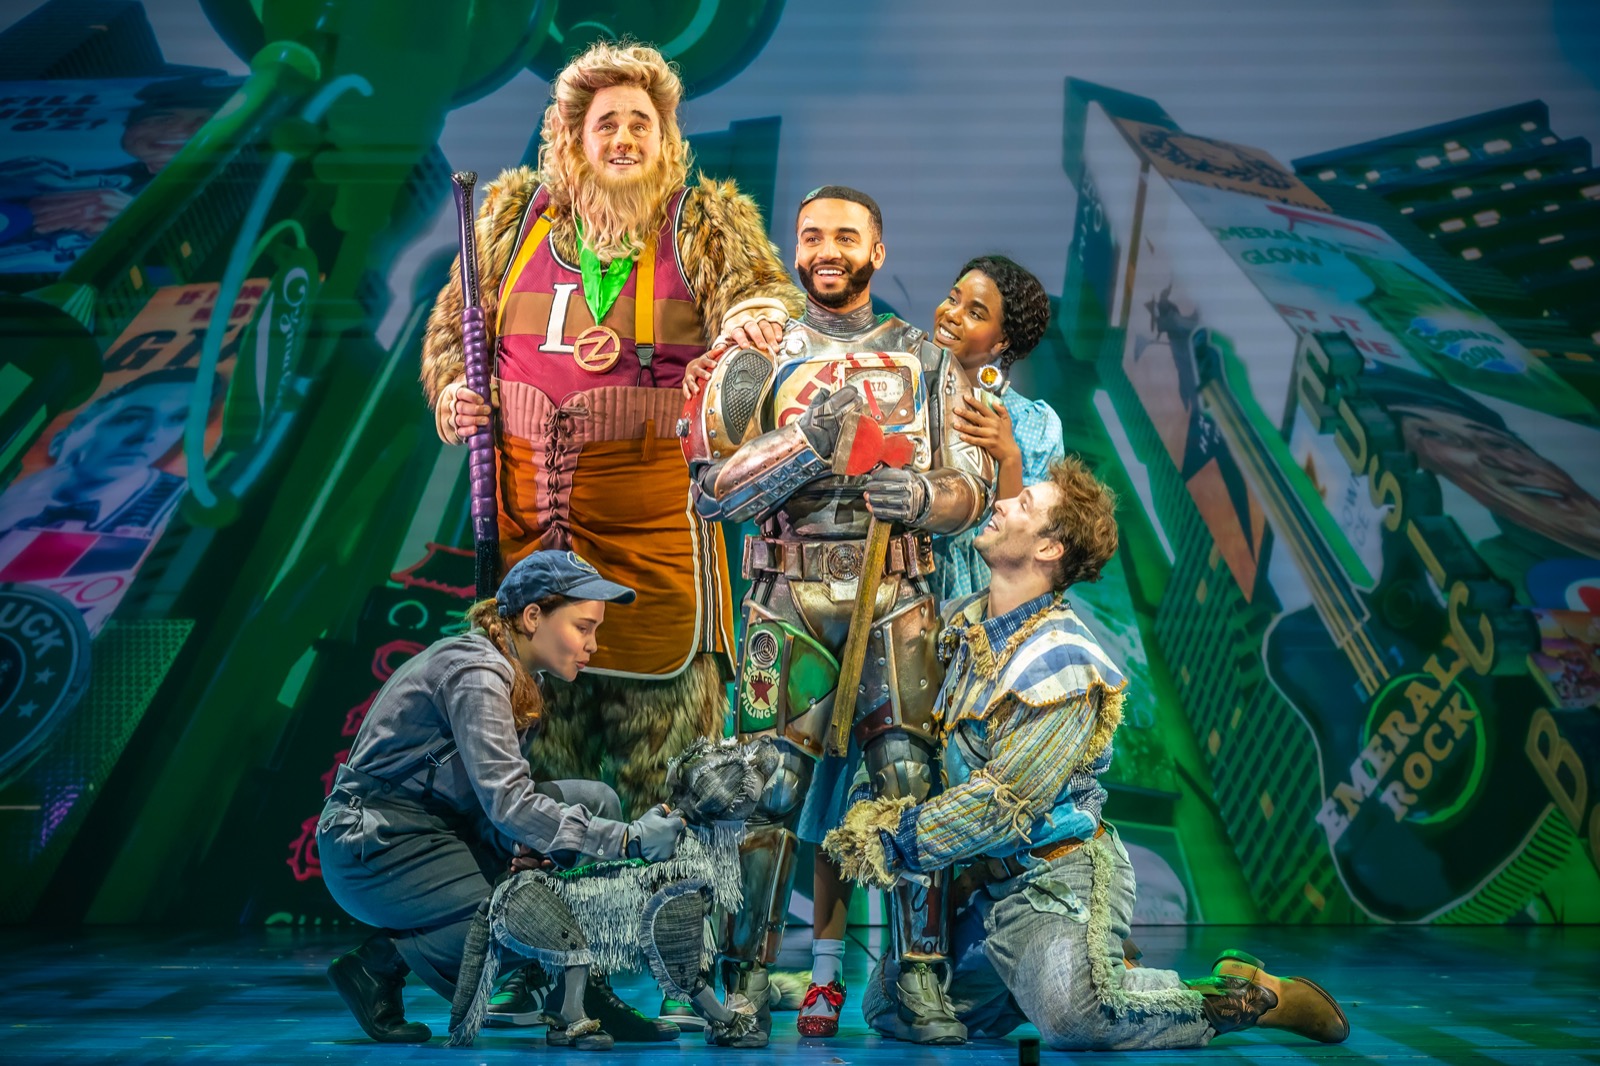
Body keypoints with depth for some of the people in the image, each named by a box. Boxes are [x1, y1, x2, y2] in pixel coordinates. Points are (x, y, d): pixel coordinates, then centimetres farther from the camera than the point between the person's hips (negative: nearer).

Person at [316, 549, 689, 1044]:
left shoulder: (512, 672, 9)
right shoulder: (474, 672, -20)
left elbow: (499, 793, 8)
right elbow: (507, 801, -28)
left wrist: (524, 850, -14)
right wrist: (628, 840, -29)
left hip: (440, 826, 9)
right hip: (375, 847, -9)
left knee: (595, 801, 0)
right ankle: (379, 961, -5)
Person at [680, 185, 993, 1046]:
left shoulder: (924, 361, 13)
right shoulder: (757, 359, 8)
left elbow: (973, 485, 9)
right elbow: (712, 489, -2)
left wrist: (922, 497, -14)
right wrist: (809, 437, -16)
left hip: (898, 600, 1)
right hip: (789, 602, -1)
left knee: (909, 782, -4)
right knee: (768, 789, -5)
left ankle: (923, 981, 4)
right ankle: (745, 981, 5)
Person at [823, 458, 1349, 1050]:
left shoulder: (1062, 665, -18)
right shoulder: (960, 621, 6)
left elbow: (1001, 804, -19)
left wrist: (896, 842, -13)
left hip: (1055, 878, -8)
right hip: (986, 882, 8)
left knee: (1073, 1014, -30)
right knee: (887, 1007, 8)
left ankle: (1254, 996, -8)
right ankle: (1040, 974, 19)